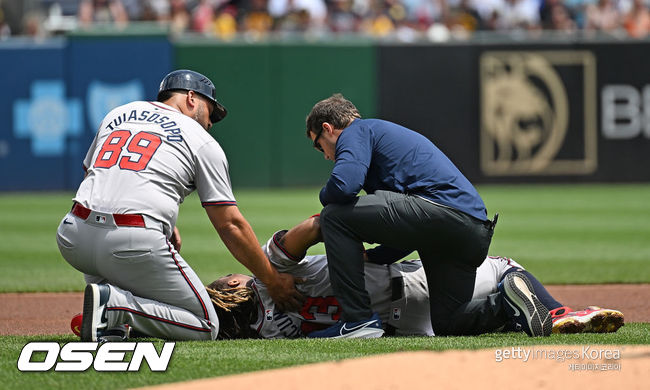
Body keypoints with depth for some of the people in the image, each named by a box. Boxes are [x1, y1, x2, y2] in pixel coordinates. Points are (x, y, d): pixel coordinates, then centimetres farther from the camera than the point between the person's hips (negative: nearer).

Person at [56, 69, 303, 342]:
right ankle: (114, 305, -14)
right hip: (136, 245, -5)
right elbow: (230, 225, 8)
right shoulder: (203, 142, 12)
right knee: (205, 327, 5)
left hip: (72, 240, 5)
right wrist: (272, 281, 15)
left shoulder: (118, 114, 25)